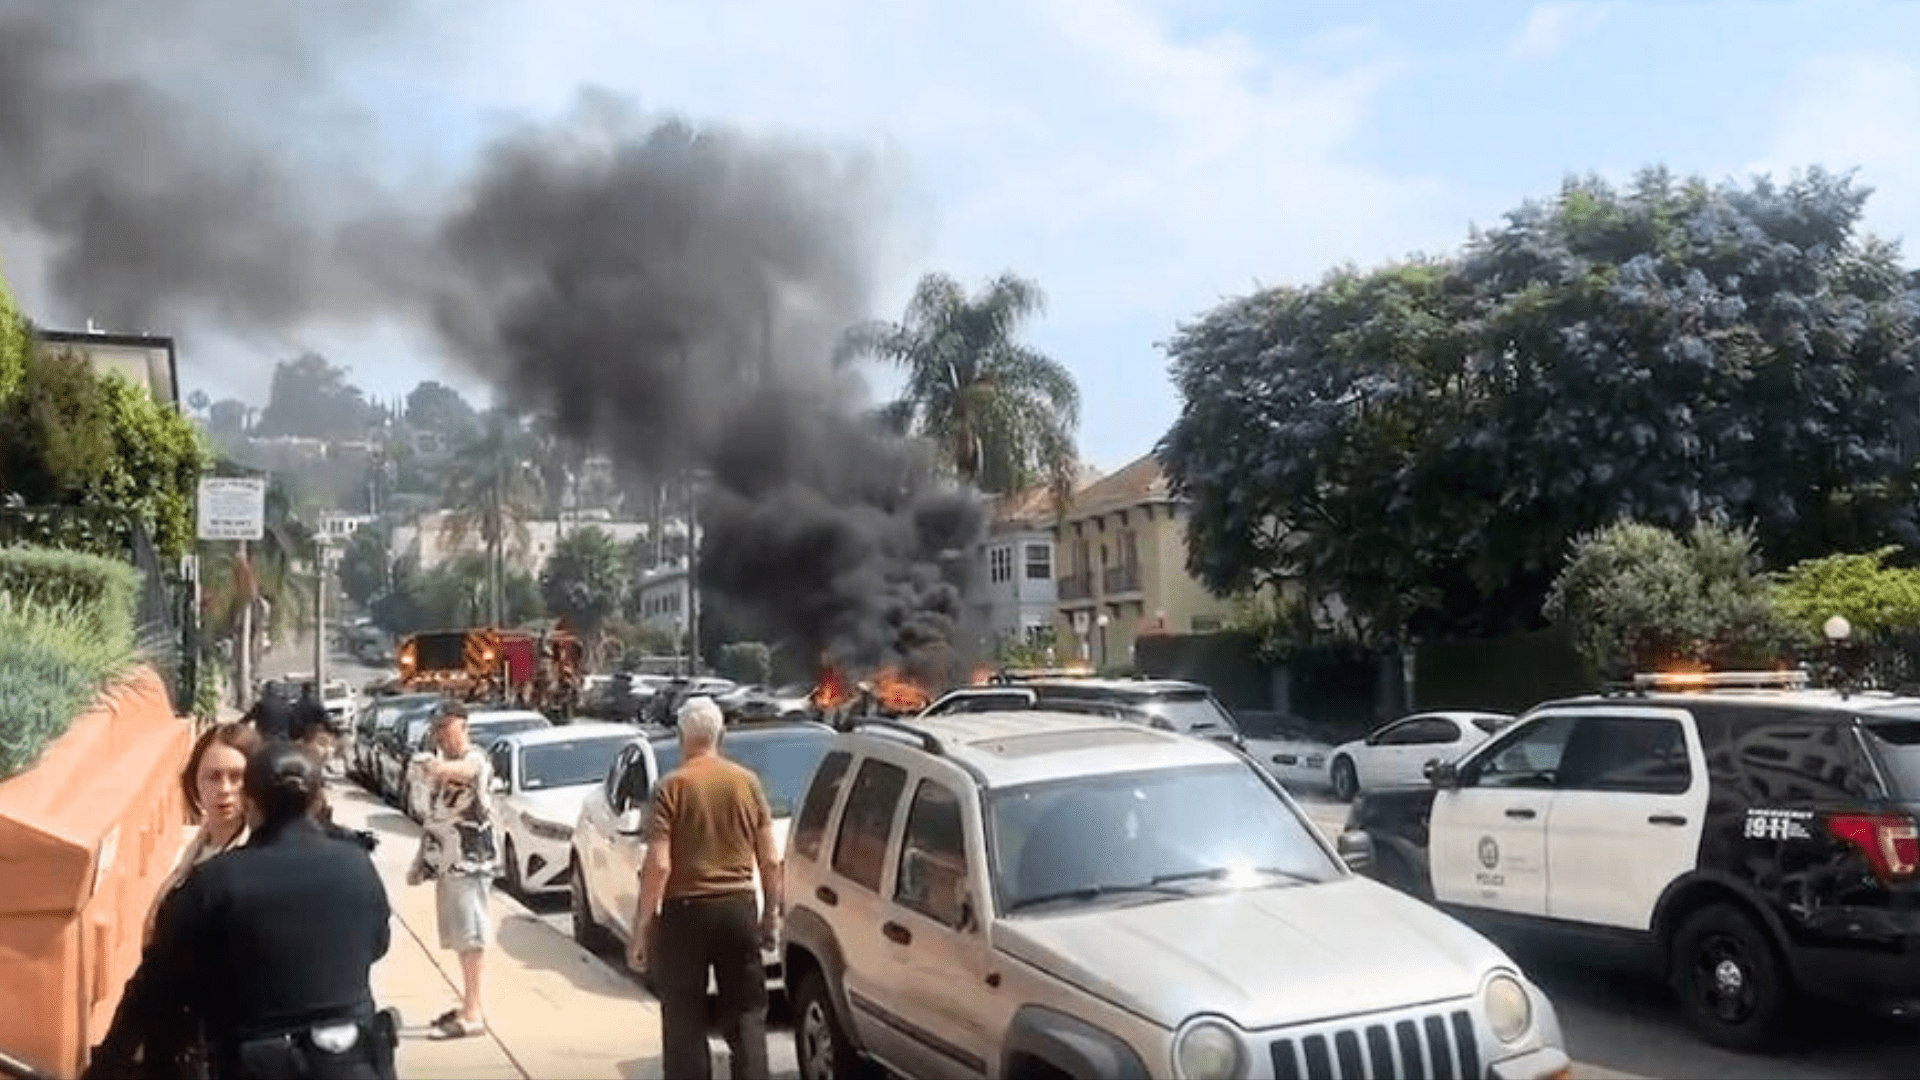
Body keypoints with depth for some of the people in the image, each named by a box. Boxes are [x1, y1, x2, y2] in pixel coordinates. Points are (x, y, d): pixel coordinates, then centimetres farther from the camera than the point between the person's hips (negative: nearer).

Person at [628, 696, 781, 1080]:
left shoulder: (672, 787, -9)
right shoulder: (748, 782, 2)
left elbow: (657, 865, -15)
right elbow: (770, 861, 3)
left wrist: (641, 927, -9)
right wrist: (771, 913, 14)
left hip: (685, 911, -3)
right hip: (739, 907, 3)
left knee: (684, 1022, 8)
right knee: (747, 1016, 12)